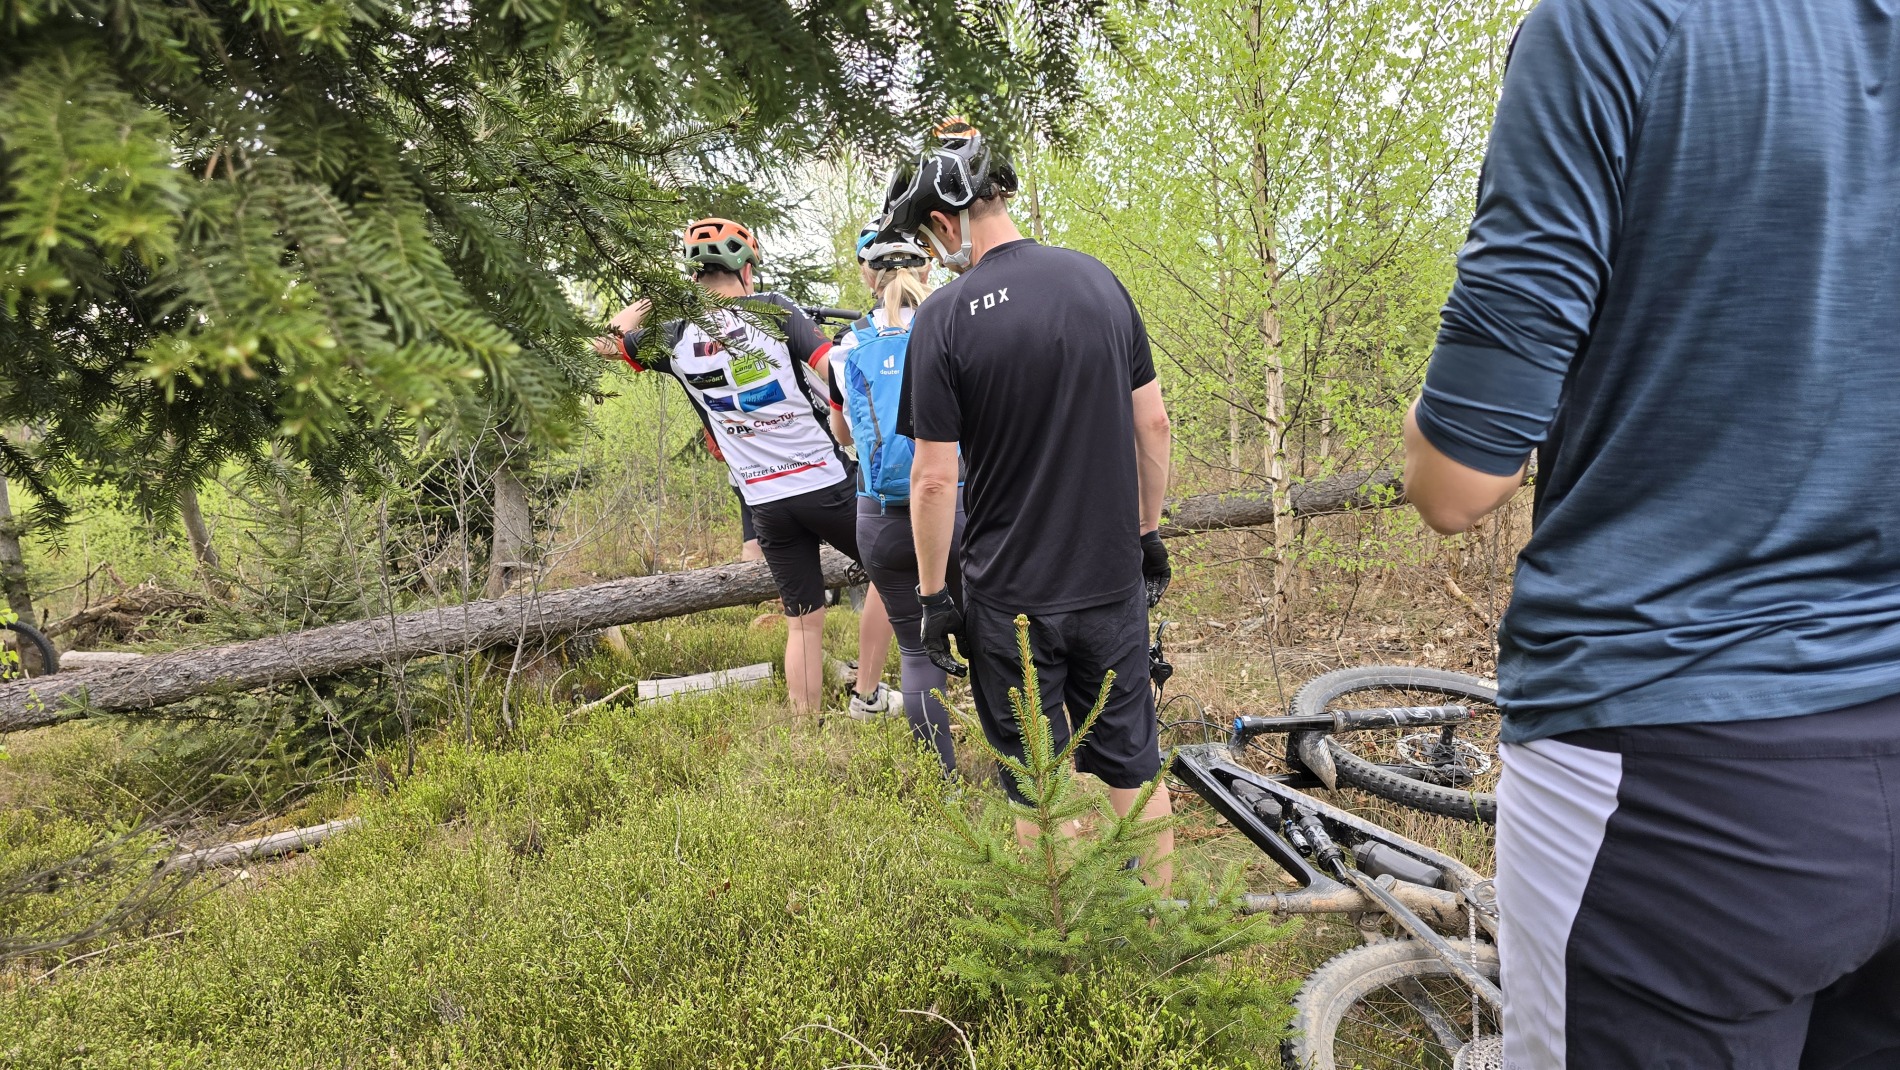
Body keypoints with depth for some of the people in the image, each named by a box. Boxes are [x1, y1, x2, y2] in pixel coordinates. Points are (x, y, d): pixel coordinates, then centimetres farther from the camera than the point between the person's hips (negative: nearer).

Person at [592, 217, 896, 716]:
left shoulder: (675, 337, 4)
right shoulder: (775, 309, -3)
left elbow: (602, 341, 20)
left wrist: (643, 305, 34)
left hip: (766, 501, 3)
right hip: (825, 482, -3)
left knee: (803, 622, 13)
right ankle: (868, 694, 19)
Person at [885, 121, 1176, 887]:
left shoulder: (945, 316, -14)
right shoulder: (1098, 279, 0)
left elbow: (934, 478, -14)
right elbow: (1153, 424, 4)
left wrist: (932, 594, -2)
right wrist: (1149, 532, 15)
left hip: (1010, 597, -4)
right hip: (1113, 580, 4)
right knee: (1131, 763, 18)